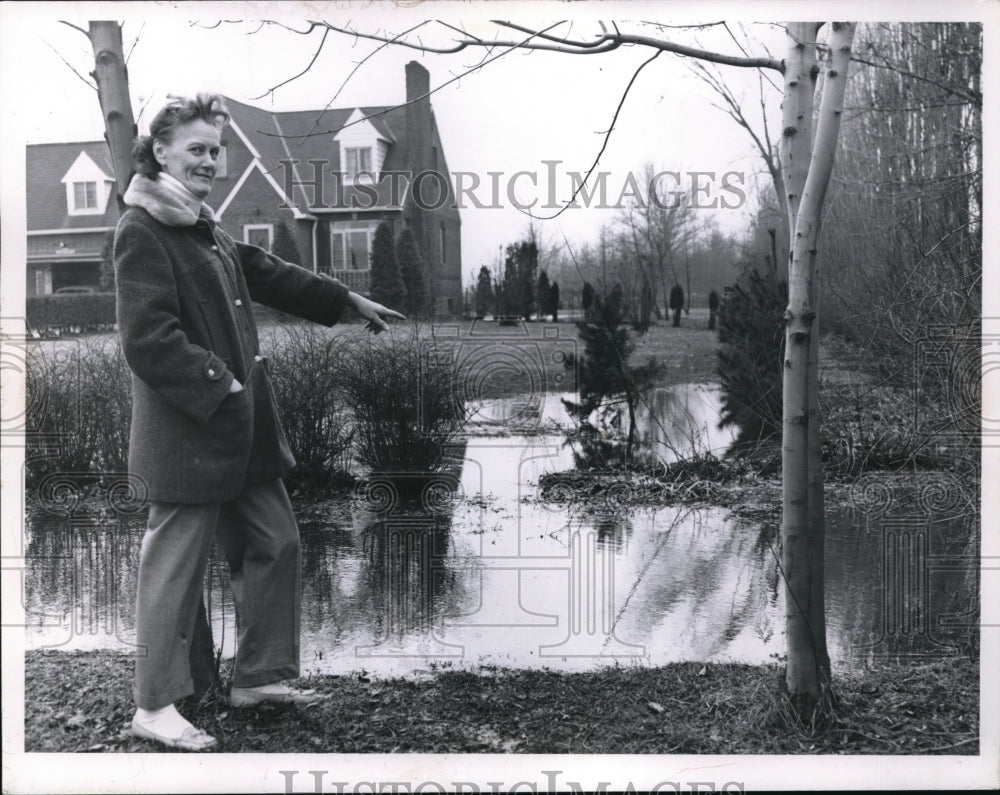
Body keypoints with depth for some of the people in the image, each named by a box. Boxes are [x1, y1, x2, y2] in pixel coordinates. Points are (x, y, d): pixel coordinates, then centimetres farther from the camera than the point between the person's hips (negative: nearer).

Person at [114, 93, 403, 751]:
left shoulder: (203, 227, 15)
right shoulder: (142, 231, -14)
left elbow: (266, 272, 26)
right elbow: (149, 340, -21)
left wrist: (350, 300, 31)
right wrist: (220, 384, -19)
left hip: (240, 428, 10)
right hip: (186, 432, -10)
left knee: (276, 543, 14)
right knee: (176, 567, 0)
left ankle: (259, 677, 28)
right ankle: (154, 707, 14)